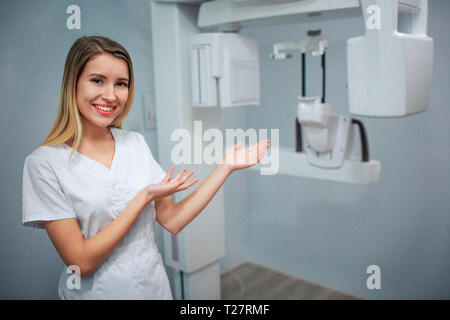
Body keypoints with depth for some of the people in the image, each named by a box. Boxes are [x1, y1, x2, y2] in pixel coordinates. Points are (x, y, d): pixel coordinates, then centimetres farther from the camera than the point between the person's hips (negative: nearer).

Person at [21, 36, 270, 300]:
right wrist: (145, 196, -17)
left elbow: (172, 220, -4)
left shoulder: (136, 143, -2)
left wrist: (225, 167, -9)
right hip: (95, 290, -4)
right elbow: (81, 261, -18)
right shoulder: (44, 163, -15)